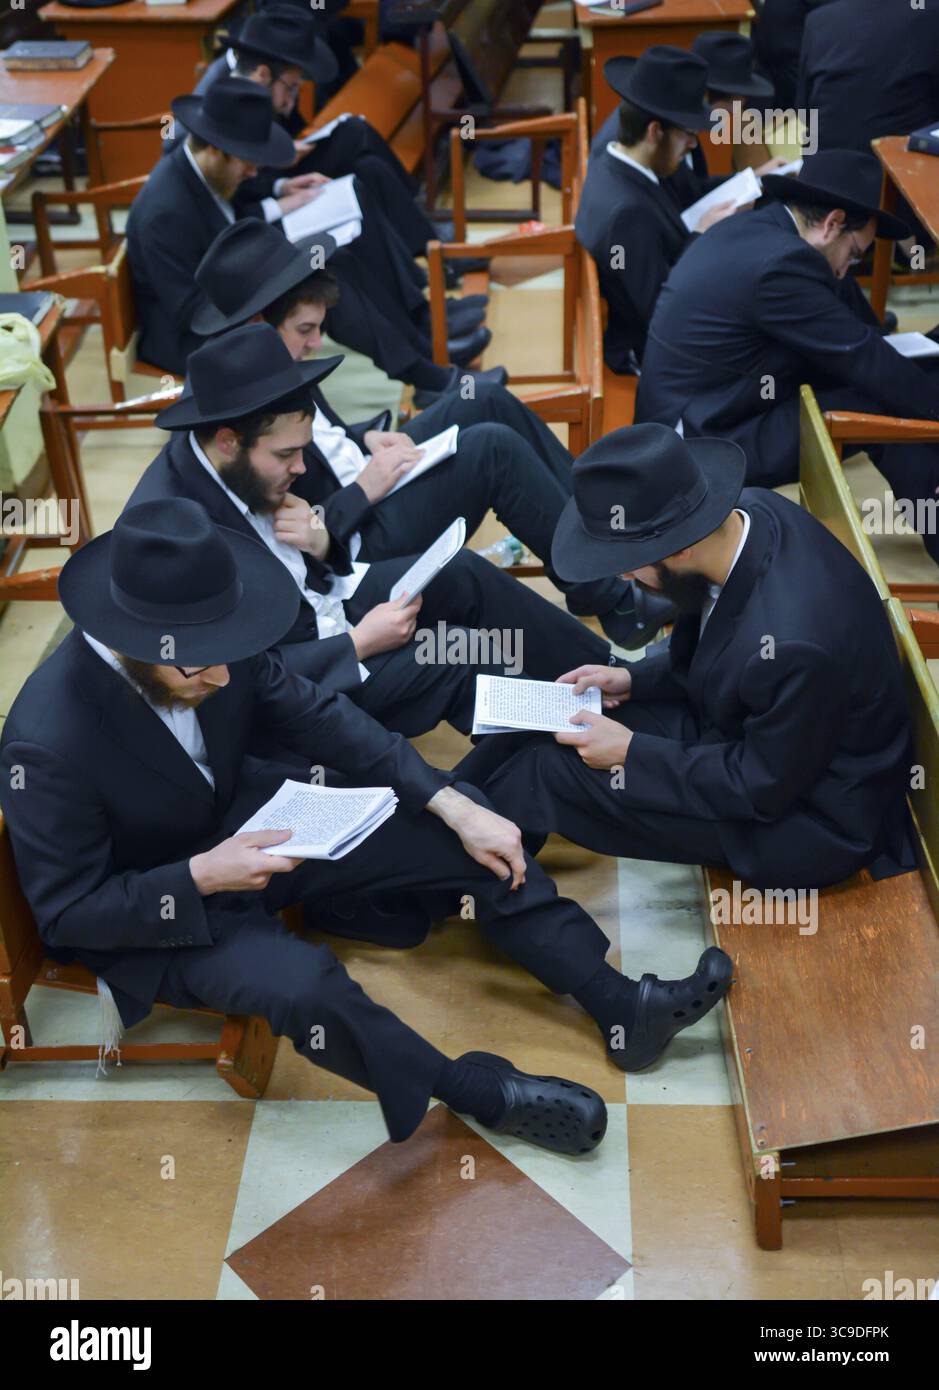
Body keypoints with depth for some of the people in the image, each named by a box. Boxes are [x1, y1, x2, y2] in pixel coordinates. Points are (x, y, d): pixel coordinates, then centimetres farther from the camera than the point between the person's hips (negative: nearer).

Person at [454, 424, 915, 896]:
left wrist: (631, 752, -18)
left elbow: (765, 789, -23)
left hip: (805, 825, -8)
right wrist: (634, 678, -1)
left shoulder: (790, 643, -39)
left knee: (547, 770, -11)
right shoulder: (750, 512, -13)